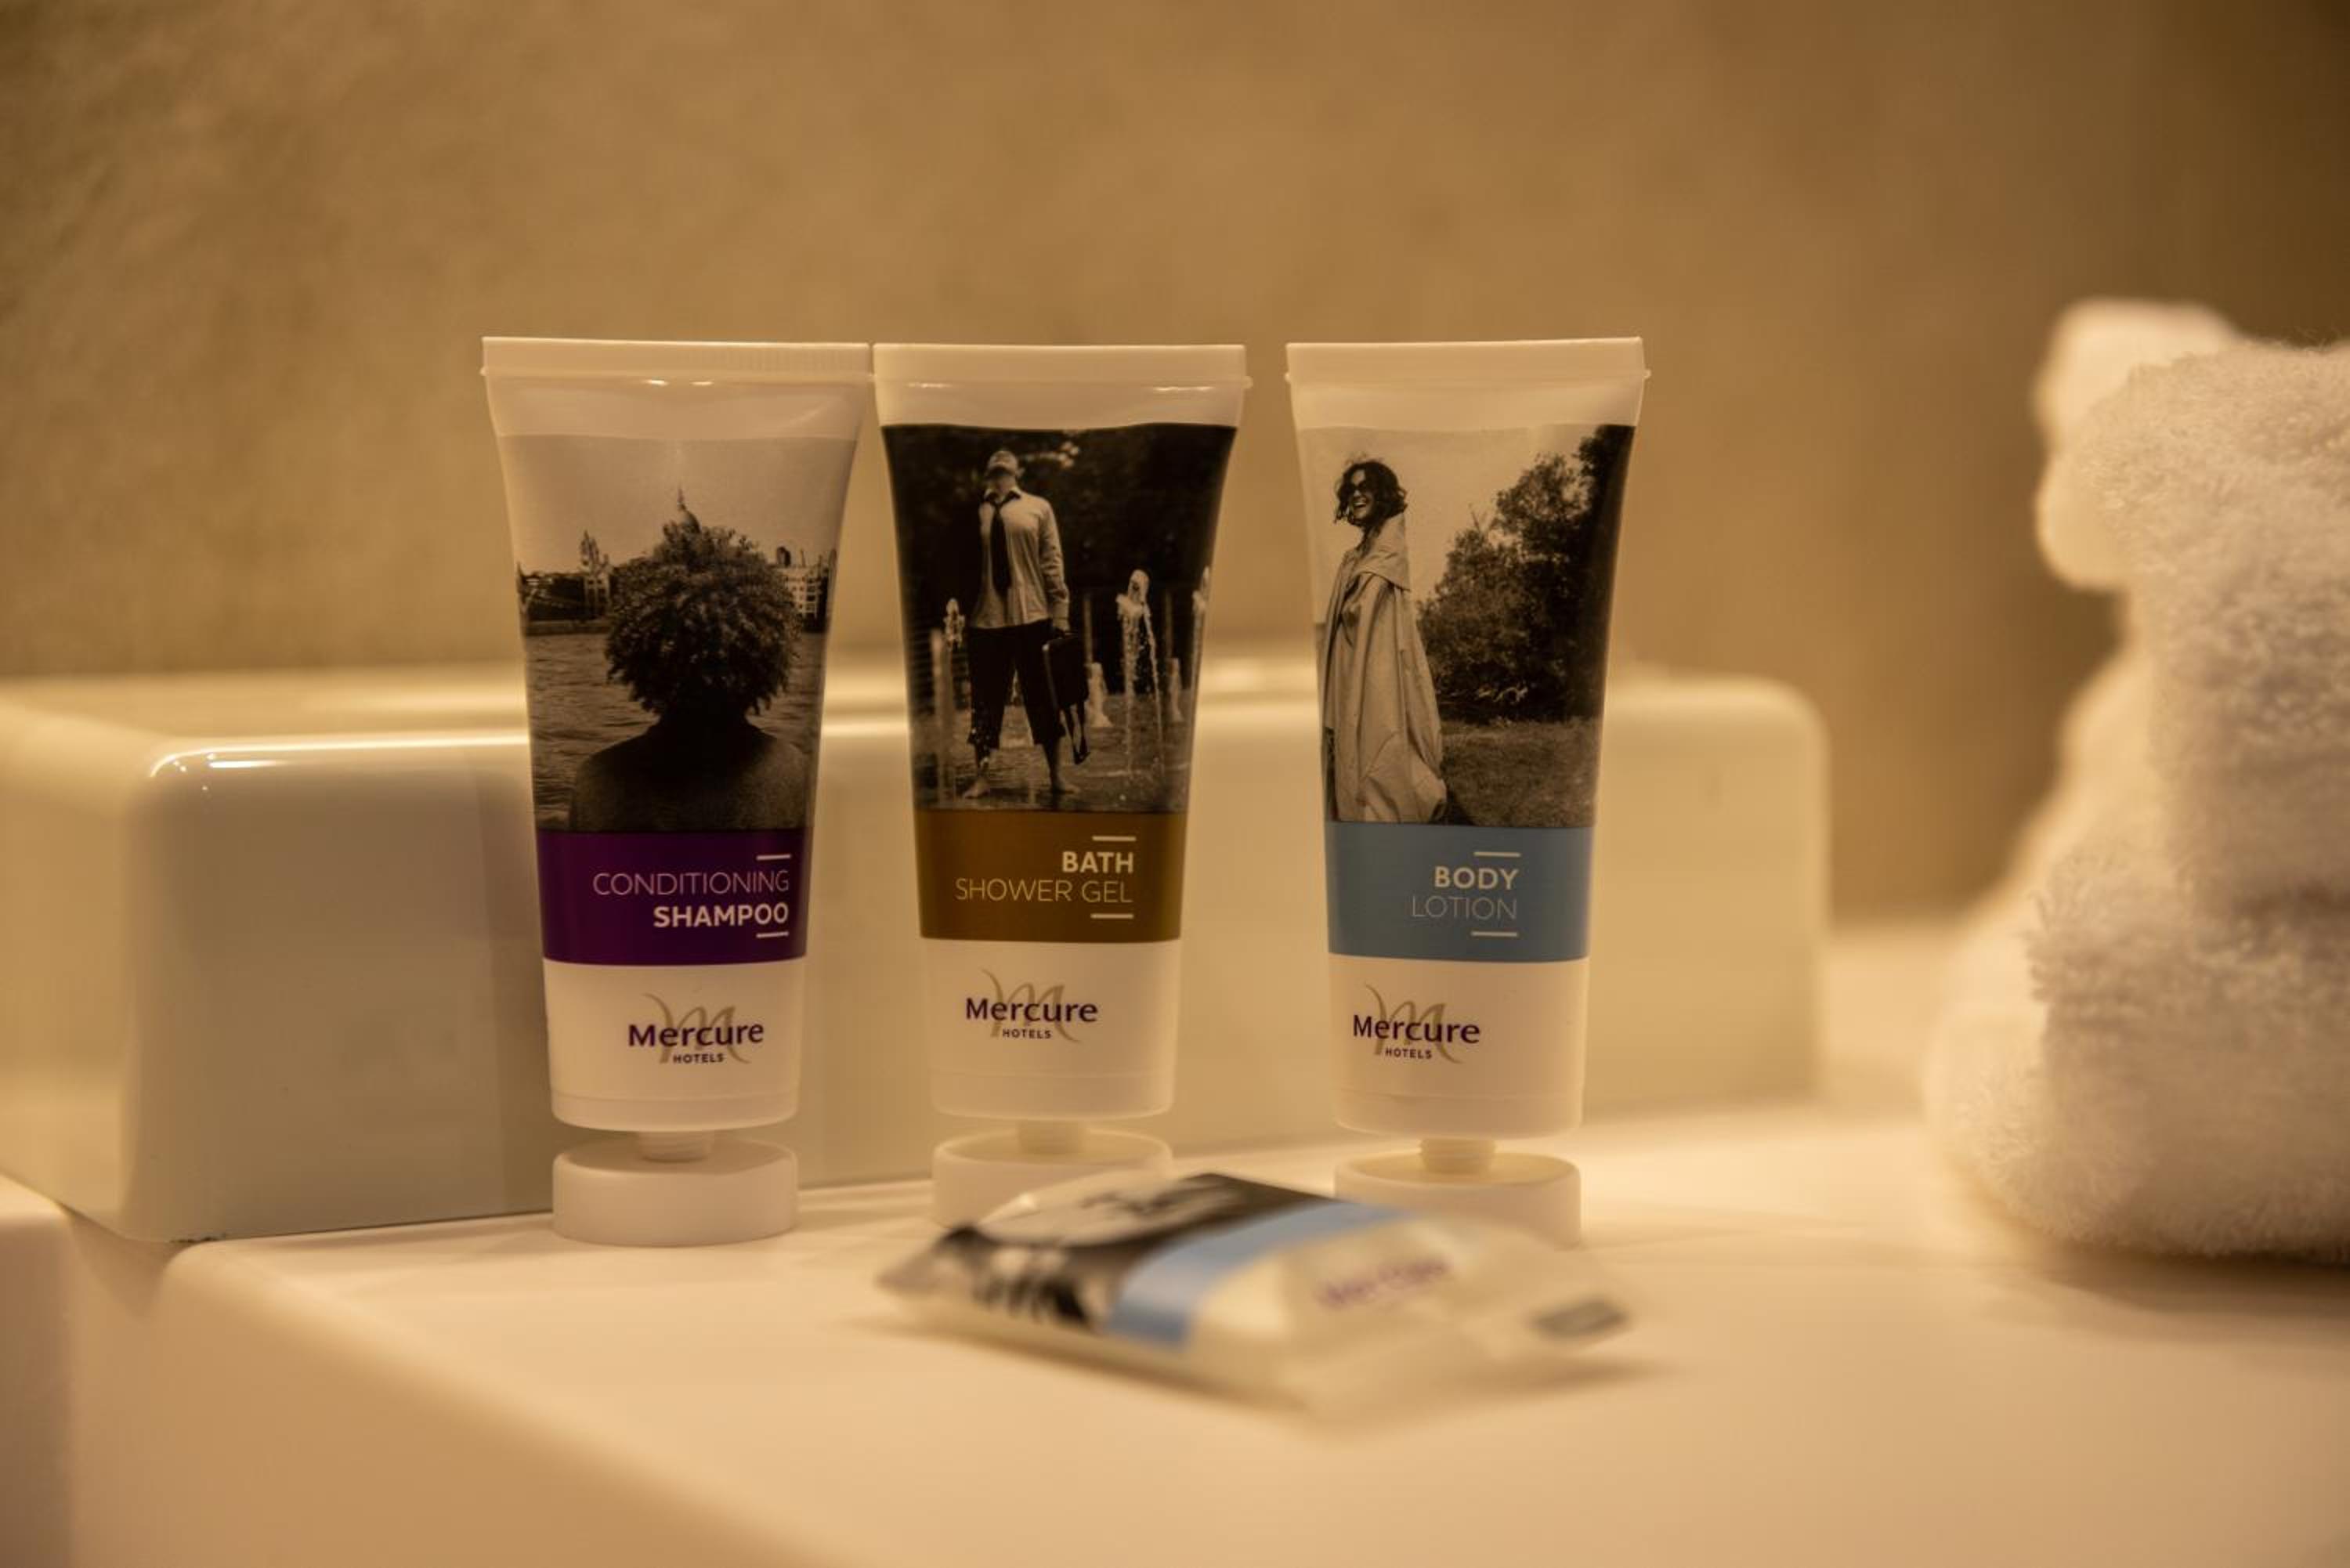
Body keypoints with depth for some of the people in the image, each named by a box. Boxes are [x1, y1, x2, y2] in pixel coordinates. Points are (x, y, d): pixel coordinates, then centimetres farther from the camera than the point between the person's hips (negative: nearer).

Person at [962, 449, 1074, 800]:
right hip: (986, 618, 1)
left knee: (1042, 696, 4)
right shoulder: (976, 511, 6)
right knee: (985, 698, 4)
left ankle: (1056, 775, 13)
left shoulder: (1038, 508, 5)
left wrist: (1060, 612, -3)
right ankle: (980, 777, 12)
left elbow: (1052, 561, 2)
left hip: (1031, 616, -1)